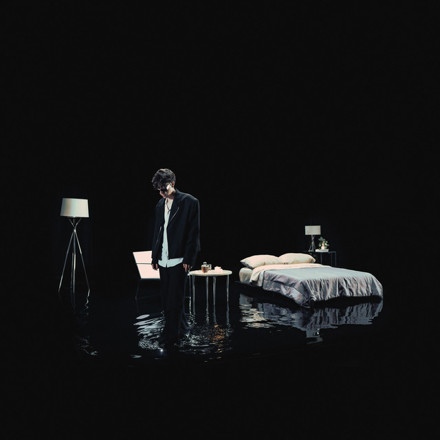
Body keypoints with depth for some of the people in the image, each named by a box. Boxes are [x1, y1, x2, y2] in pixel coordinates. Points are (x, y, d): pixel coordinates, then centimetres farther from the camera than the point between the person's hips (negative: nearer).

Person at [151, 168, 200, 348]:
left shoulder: (189, 202, -6)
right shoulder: (160, 205, 14)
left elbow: (194, 232, -8)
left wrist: (188, 258, -12)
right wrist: (154, 257, 15)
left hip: (178, 259, -7)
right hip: (163, 259, 7)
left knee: (174, 298, -4)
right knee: (166, 298, 12)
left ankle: (170, 335, 6)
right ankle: (181, 328, 27)